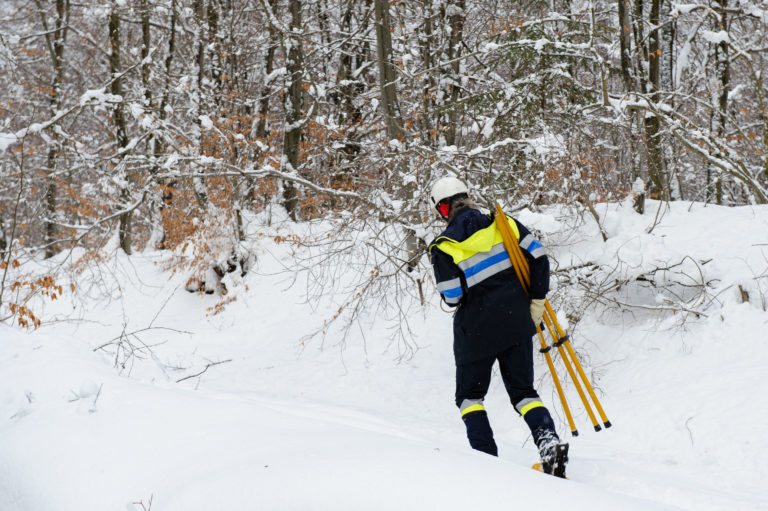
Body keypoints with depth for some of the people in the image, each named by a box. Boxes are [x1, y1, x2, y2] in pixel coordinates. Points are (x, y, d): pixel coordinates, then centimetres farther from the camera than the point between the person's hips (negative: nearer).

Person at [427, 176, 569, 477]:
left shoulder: (443, 247, -9)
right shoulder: (504, 224, 1)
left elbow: (452, 298, -11)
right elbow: (538, 257, -2)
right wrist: (536, 302, 5)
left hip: (476, 329, -3)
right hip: (516, 322, 3)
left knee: (470, 395, 14)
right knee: (522, 390, 11)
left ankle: (487, 457, 0)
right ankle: (548, 438, -14)